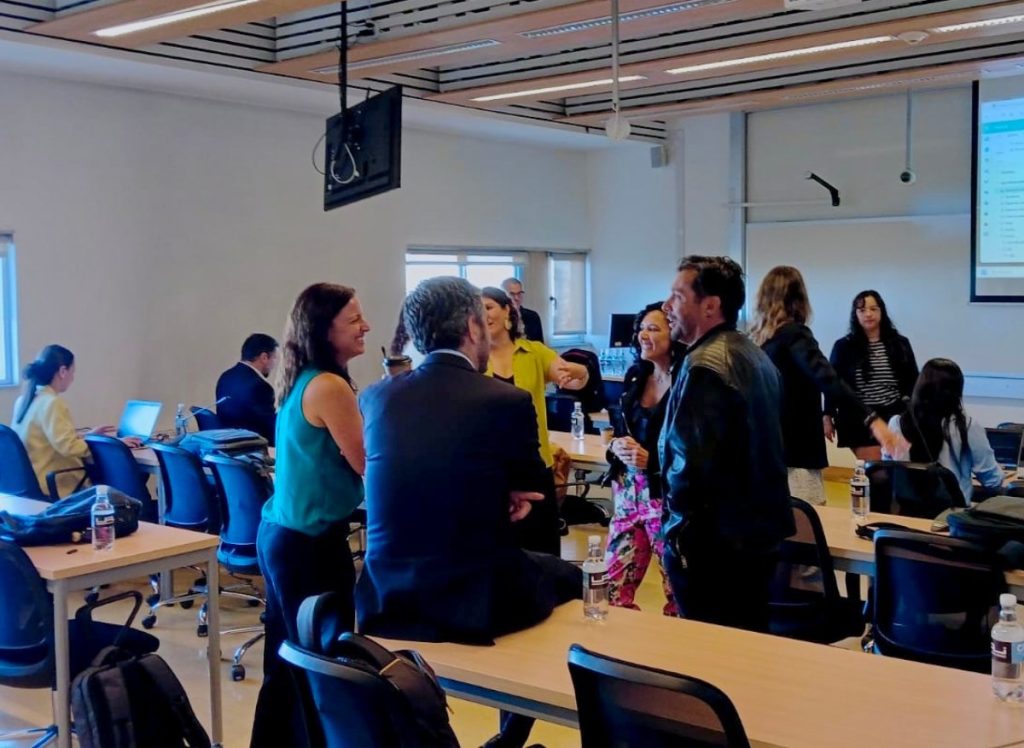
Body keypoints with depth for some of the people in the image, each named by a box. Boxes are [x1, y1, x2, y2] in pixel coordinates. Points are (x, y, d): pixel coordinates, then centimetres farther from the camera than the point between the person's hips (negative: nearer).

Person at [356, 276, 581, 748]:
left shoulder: (375, 397, 1)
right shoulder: (507, 402, -12)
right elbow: (534, 484, 7)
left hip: (387, 598, 5)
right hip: (474, 598, -5)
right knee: (570, 577, 24)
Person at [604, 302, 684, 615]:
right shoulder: (635, 376, 8)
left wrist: (652, 460, -21)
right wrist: (616, 445, -4)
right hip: (629, 495, 7)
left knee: (679, 593, 6)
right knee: (613, 587, 10)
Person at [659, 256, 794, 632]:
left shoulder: (705, 365, -18)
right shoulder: (756, 355, 12)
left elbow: (690, 460, -24)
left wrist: (676, 520, -8)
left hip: (712, 539, -9)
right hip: (758, 531, 9)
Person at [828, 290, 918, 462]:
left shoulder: (900, 344, 6)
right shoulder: (843, 346, 1)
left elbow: (913, 381, 11)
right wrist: (828, 417, 3)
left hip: (895, 418, 2)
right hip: (860, 420, -2)